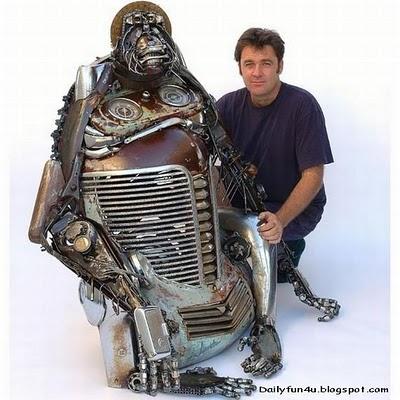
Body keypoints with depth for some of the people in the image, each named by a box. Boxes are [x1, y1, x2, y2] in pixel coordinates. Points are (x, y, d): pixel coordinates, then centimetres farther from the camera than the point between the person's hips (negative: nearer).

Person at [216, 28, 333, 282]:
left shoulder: (302, 105, -15)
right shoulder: (229, 105, -2)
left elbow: (313, 177, -17)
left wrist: (280, 220, -32)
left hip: (298, 207, -4)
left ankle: (288, 247, 4)